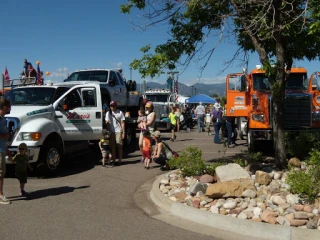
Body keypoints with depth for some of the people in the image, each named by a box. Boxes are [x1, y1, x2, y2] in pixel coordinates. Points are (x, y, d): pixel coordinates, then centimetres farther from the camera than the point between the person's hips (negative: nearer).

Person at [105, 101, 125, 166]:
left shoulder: (120, 113, 2)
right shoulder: (108, 113, 12)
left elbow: (122, 123, 1)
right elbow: (107, 122, 12)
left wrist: (123, 133, -5)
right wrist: (107, 122, -12)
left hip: (118, 131, -3)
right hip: (111, 132, 3)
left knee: (119, 146, 0)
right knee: (112, 146, 5)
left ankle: (119, 160, 7)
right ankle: (113, 160, 12)